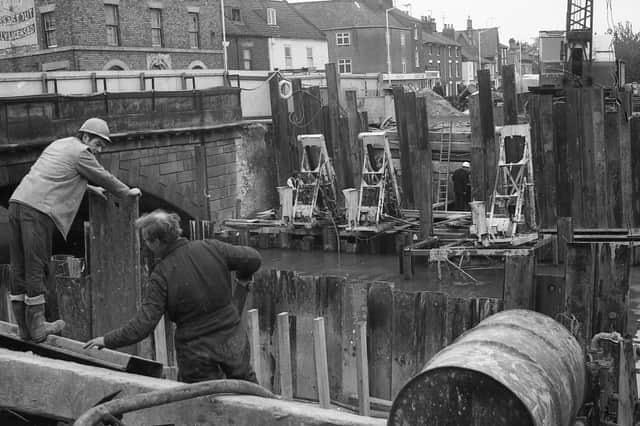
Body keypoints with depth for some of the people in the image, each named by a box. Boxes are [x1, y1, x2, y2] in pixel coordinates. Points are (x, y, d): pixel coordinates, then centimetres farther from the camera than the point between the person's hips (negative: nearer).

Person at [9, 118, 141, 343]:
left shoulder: (58, 144, 26)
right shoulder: (81, 153, 0)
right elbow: (105, 178, 8)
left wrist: (90, 187, 50)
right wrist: (128, 192, 24)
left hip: (17, 203, 9)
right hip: (38, 210, -9)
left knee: (20, 269, 9)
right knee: (36, 268, -3)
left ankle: (24, 327, 15)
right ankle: (36, 328, 4)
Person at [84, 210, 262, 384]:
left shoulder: (162, 274, -16)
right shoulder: (210, 248, -9)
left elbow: (143, 324, -17)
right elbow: (253, 258, -4)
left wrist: (107, 340, -5)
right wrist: (244, 277, 18)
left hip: (196, 353, -3)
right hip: (232, 339, 3)